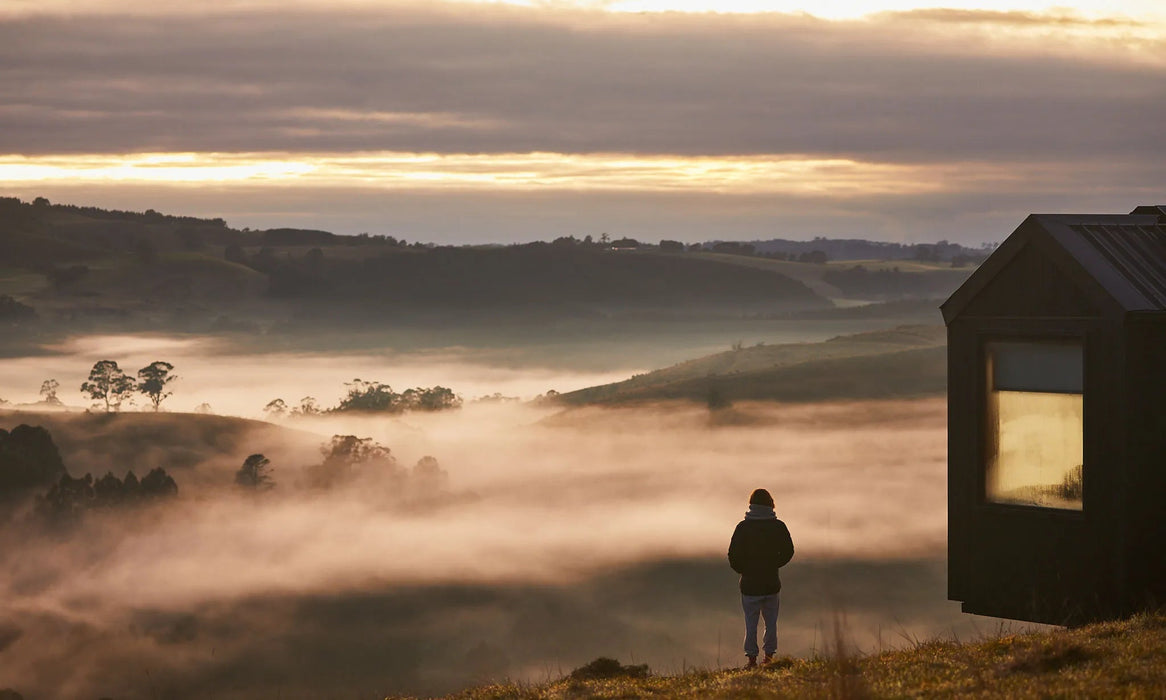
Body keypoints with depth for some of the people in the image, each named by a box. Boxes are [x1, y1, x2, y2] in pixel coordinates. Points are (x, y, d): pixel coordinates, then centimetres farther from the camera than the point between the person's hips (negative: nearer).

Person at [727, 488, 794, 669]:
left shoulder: (743, 527, -6)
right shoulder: (778, 526, -2)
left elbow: (733, 554, -8)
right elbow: (788, 551, 2)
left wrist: (742, 570, 9)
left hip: (750, 583, -1)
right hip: (772, 583, 1)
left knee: (751, 623, 4)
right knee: (771, 622, 13)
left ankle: (752, 658, 3)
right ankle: (769, 655, 13)